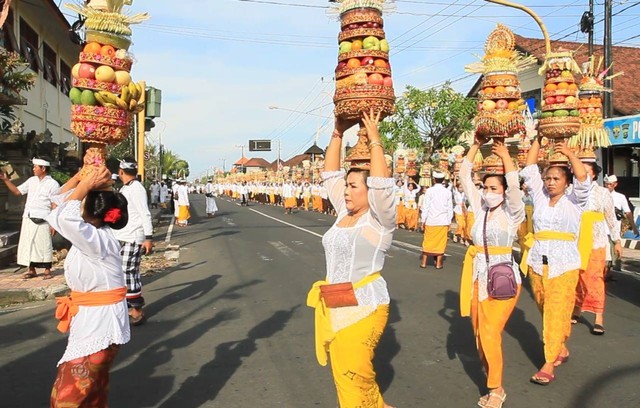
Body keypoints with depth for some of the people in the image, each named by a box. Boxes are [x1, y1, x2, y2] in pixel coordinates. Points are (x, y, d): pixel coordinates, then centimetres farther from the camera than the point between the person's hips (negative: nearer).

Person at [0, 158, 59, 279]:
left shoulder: (53, 184, -5)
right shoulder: (31, 180, 13)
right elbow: (17, 191, 17)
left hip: (42, 220, -6)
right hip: (28, 219, 6)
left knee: (44, 245, -2)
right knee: (27, 244, 8)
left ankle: (47, 270, 8)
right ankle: (31, 270, 18)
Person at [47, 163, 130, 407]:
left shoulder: (99, 240, -23)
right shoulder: (92, 233, 4)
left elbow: (65, 217, -38)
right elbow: (60, 201, 11)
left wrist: (86, 185, -28)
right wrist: (80, 177, -1)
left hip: (100, 320, -10)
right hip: (91, 318, 10)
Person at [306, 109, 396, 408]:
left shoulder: (380, 219, -10)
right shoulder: (344, 212, 7)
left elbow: (381, 182, -25)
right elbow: (330, 174, 7)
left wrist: (374, 137, -19)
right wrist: (338, 133, 2)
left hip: (364, 307, -7)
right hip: (334, 306, 7)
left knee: (354, 376, -4)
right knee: (344, 375, 15)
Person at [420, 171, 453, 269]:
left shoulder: (429, 191, -6)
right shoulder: (447, 192, 0)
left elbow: (425, 206, -5)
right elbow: (450, 208, 2)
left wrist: (423, 220, 2)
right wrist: (449, 221, 11)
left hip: (431, 221, -1)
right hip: (443, 221, 1)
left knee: (428, 241, 7)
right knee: (441, 242, 6)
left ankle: (424, 262, 11)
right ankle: (438, 263, 8)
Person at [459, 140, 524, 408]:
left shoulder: (511, 213, -5)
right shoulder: (480, 209, 7)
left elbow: (514, 186, -23)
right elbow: (464, 176, 6)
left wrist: (505, 156, -13)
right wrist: (476, 145, 5)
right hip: (478, 276, 6)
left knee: (490, 334, -6)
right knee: (479, 333, 11)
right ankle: (491, 374, 31)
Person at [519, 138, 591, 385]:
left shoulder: (574, 201, 2)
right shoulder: (539, 197, 10)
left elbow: (583, 179, -15)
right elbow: (529, 170, 8)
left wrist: (570, 154, -11)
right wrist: (538, 141, 9)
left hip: (563, 264, -4)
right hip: (537, 261, 4)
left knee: (556, 312, -5)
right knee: (545, 310, 11)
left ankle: (549, 364, -1)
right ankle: (561, 350, 31)